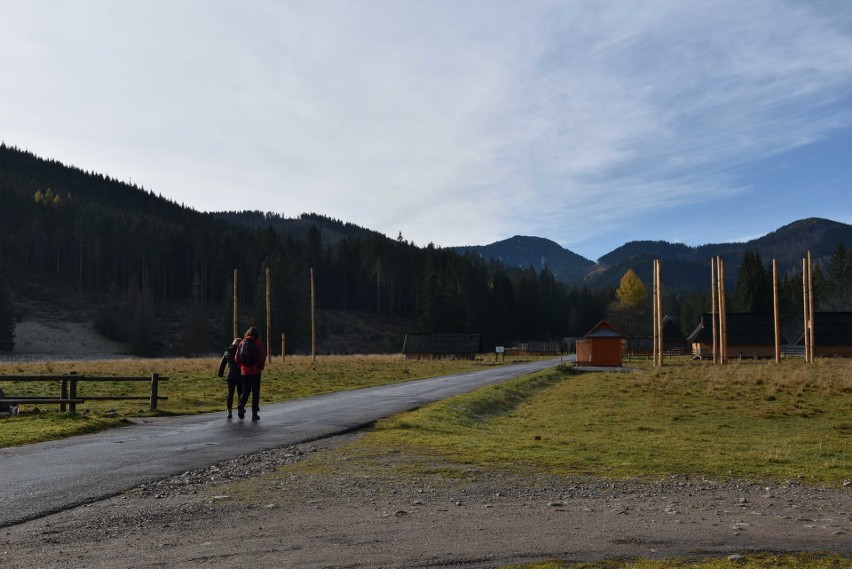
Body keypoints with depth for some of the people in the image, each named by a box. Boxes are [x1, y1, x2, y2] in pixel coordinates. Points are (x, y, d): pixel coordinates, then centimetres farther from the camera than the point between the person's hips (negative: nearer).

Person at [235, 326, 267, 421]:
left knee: (245, 391, 12)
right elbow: (262, 357, -10)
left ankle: (241, 406, -14)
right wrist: (261, 366, 6)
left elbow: (237, 358, 5)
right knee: (255, 392, 4)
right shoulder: (258, 343, -5)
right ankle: (254, 413, 5)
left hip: (245, 371, 3)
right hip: (255, 371, -3)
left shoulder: (242, 343, 6)